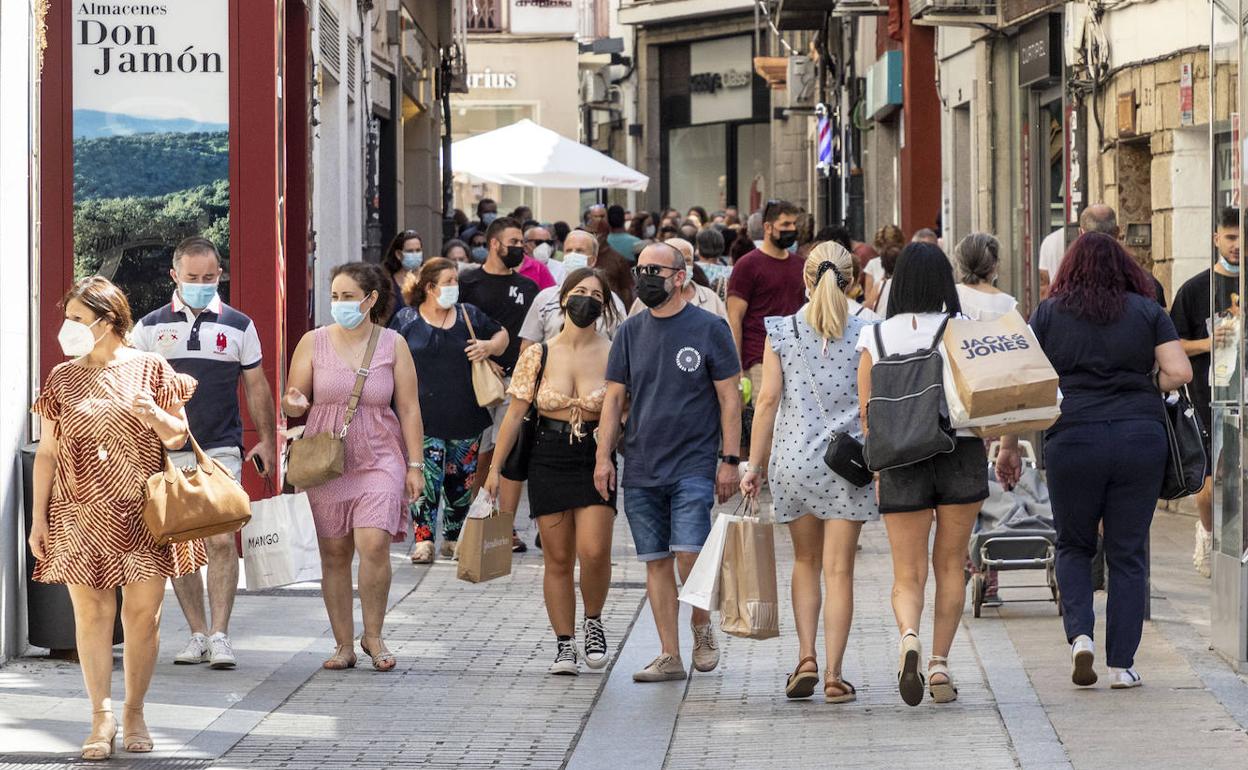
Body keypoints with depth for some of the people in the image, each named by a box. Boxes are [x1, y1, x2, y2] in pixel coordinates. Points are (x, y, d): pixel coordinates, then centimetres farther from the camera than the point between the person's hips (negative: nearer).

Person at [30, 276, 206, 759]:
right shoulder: (62, 380, 8)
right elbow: (47, 452, 9)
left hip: (142, 511, -1)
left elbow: (178, 438, 7)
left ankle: (134, 714, 12)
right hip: (80, 514, 1)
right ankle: (102, 719, 0)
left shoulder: (151, 370, 3)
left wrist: (157, 417, -15)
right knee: (91, 612, -3)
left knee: (143, 612, 0)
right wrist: (38, 517, 4)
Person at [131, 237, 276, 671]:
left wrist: (267, 440, 10)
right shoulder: (151, 327, 7)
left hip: (221, 450, -1)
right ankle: (197, 633, 13)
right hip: (168, 451, 2)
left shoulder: (238, 326, 7)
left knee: (221, 540, -13)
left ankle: (220, 635, -11)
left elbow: (256, 386, 13)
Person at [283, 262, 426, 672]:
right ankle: (344, 644, 13)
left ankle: (373, 635, 0)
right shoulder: (313, 343, 4)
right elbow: (291, 403, 8)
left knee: (374, 545, -17)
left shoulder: (393, 344, 3)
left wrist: (415, 465, 2)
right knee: (334, 554, 3)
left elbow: (409, 408, 6)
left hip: (378, 458, -1)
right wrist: (294, 404, -17)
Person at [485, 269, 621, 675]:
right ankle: (565, 644, 12)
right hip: (549, 459, 1)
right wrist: (495, 467, 3)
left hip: (595, 459, -1)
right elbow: (515, 415, 5)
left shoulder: (614, 355, -1)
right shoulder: (538, 356, 2)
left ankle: (593, 621, 11)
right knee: (558, 560, 3)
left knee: (594, 551, -16)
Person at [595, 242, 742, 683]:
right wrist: (604, 456, 3)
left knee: (689, 556, -13)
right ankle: (669, 656, 9)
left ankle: (702, 627, 13)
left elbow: (729, 399, -1)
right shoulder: (630, 333, 10)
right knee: (656, 562, 4)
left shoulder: (709, 329, -2)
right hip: (641, 470, 4)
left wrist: (729, 460, -6)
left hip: (693, 466, -4)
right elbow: (614, 398, 12)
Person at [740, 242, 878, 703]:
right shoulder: (864, 334, -3)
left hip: (793, 459, 1)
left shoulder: (781, 331, -1)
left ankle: (806, 657, 3)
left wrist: (755, 463, 3)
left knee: (805, 561, 17)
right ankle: (833, 676, -1)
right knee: (838, 569, 2)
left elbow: (768, 399, -3)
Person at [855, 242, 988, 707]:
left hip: (901, 459, 0)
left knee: (908, 574, 3)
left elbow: (866, 414, 1)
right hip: (961, 454, 0)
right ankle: (940, 664, 10)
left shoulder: (875, 337, 0)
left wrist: (878, 466, 11)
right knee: (950, 565, 14)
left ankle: (908, 636, -26)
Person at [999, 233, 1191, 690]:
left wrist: (1009, 446, 9)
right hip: (1141, 438, 0)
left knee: (1074, 545, 17)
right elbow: (1180, 372, -1)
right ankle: (1122, 665, 5)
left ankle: (1079, 634, -4)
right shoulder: (1148, 311, 8)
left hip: (1073, 440, 0)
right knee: (1128, 553, 7)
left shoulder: (1048, 313, 8)